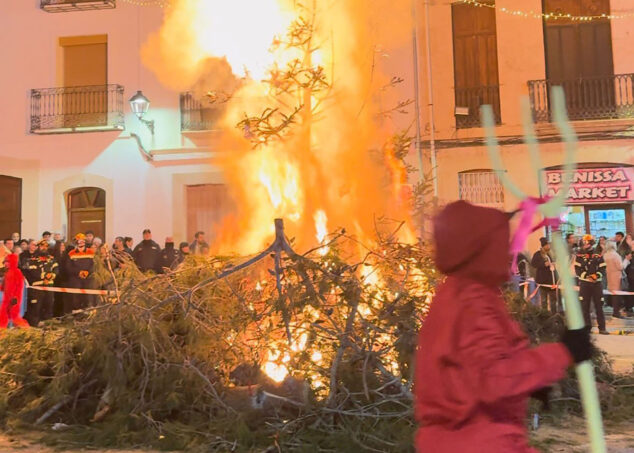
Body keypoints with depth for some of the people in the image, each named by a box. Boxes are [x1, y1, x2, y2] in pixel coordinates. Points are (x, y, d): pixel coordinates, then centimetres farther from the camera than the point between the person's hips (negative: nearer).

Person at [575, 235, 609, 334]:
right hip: (584, 283, 0)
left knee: (599, 306, 0)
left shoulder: (598, 256, 4)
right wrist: (587, 276, -17)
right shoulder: (579, 256, 2)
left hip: (597, 283, 0)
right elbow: (577, 269, -4)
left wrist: (596, 275, -17)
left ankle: (602, 328, 4)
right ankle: (587, 327, 11)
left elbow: (602, 269, 1)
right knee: (585, 306, 2)